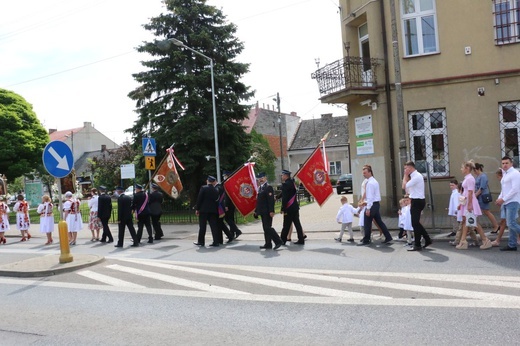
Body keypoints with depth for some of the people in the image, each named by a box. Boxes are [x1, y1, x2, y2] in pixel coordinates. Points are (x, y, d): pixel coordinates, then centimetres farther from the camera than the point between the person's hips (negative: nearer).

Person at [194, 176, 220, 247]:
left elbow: (199, 199, -7)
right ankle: (216, 242, 1)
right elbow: (217, 200, 8)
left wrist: (197, 209, -3)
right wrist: (216, 209, 14)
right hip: (213, 210, 3)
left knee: (202, 227, 4)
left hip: (203, 210, -3)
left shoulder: (203, 188, -5)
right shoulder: (216, 190, 7)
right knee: (214, 226, 3)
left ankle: (201, 242, 11)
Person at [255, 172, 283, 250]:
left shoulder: (268, 187, -10)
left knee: (268, 227, -11)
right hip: (262, 212, 9)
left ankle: (278, 241, -3)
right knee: (265, 228, 10)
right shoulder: (260, 188, 17)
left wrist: (271, 211, -22)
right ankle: (268, 244, 15)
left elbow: (271, 200, -17)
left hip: (267, 212, -9)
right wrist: (256, 210, 17)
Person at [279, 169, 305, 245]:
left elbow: (284, 198, -17)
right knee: (297, 223, 9)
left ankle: (283, 240, 9)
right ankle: (301, 239, 11)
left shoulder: (285, 184, -14)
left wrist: (283, 208, -15)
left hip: (289, 208, -8)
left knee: (286, 225, 0)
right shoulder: (292, 182, 11)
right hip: (295, 207, 8)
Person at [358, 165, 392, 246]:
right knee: (379, 221, 13)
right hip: (376, 204, 10)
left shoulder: (370, 183, -16)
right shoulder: (374, 181, 15)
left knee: (367, 223, -1)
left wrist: (368, 208, -20)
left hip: (372, 204, -10)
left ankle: (366, 240, 6)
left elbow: (370, 197, -21)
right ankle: (388, 237, 14)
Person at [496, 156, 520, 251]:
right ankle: (512, 245, 12)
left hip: (512, 202, -9)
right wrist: (499, 198, 8)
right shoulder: (505, 175, 19)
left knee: (511, 223, -15)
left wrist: (503, 199, -17)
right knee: (510, 224, 9)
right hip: (506, 203, 9)